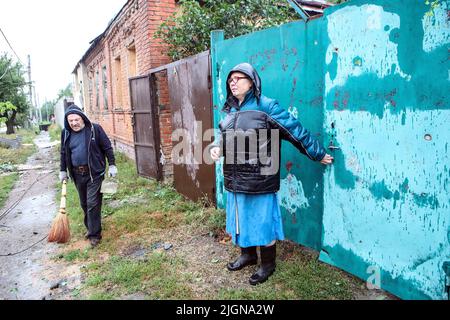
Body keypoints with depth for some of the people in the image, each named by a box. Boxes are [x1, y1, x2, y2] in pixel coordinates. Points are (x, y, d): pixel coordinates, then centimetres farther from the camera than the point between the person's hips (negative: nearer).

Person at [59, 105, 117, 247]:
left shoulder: (95, 129, -7)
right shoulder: (66, 133, 6)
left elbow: (107, 148, -3)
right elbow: (63, 153, 17)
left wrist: (112, 165, -7)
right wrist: (63, 170, 14)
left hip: (94, 173, -5)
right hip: (77, 174, 5)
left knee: (93, 204, -6)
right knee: (84, 204, 15)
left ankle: (95, 234, 5)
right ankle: (90, 228, 33)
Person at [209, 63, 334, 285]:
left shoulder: (266, 107, -12)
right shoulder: (230, 110, 9)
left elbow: (296, 130, -10)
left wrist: (319, 154, -5)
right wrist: (216, 147, -1)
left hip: (258, 181, -7)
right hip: (235, 180, 7)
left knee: (262, 222, 6)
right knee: (241, 219, 20)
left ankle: (267, 264, 27)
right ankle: (247, 255, 41)